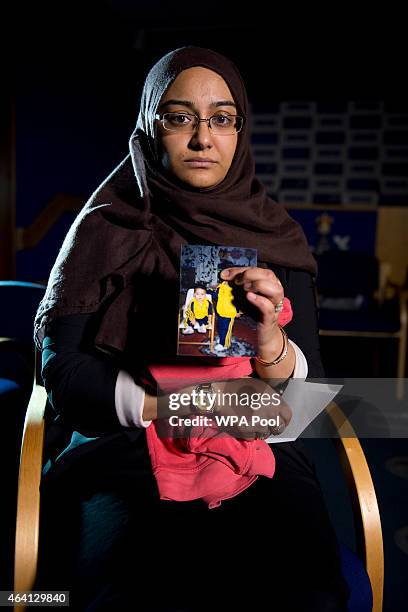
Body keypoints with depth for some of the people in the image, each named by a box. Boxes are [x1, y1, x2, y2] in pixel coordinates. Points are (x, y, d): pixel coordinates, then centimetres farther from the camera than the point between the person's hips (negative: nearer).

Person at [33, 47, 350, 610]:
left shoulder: (276, 239, 10)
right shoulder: (106, 231, 5)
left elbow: (311, 389, 7)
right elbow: (62, 369, -1)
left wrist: (272, 344, -16)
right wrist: (164, 406, -16)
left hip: (258, 453, 2)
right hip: (123, 448, -1)